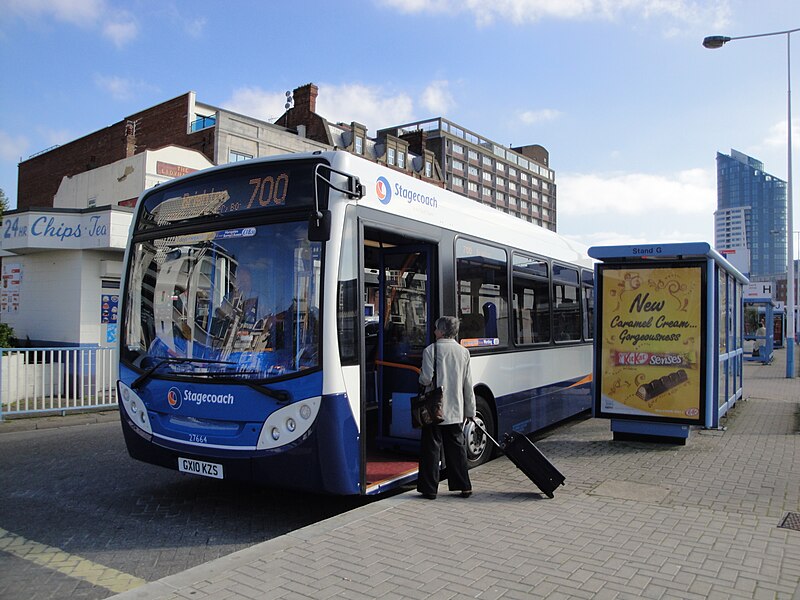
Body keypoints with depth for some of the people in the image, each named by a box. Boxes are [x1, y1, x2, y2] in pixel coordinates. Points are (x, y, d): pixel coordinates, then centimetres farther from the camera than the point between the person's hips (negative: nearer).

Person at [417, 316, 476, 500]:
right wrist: (470, 410, 11)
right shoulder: (463, 352, 4)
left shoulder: (430, 350, -9)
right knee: (457, 448, 13)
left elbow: (426, 378, -15)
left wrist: (421, 380, 9)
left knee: (431, 448, 5)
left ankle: (430, 489, 10)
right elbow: (468, 384, 5)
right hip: (456, 411, 4)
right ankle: (464, 486, 18)